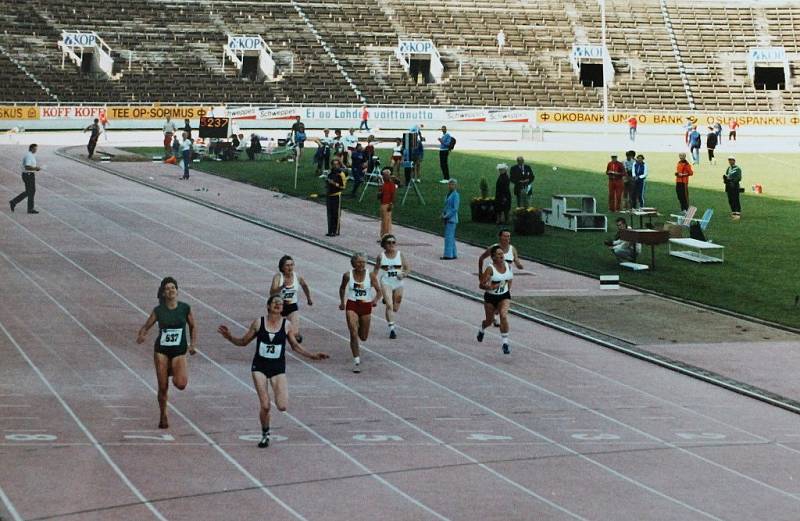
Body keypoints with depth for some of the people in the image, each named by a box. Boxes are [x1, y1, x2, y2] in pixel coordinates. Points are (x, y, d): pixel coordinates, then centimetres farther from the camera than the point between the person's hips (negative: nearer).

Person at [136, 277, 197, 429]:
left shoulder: (185, 308, -2)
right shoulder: (158, 310, -3)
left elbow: (193, 327, 10)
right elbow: (145, 327, 3)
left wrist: (193, 344, -4)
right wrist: (140, 336, -19)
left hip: (179, 352, 0)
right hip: (162, 351, 0)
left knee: (181, 384, -21)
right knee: (163, 387, 1)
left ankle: (178, 372, 17)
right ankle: (163, 417, 23)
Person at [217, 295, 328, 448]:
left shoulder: (286, 324, -1)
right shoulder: (258, 323, -3)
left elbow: (295, 346, 10)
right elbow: (243, 342, 8)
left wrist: (313, 355, 1)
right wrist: (229, 337, -9)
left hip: (278, 368, 1)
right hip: (259, 367, -1)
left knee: (282, 406, -13)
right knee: (265, 406, -7)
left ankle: (278, 394, 24)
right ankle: (265, 435, 18)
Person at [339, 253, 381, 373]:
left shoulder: (370, 275, -8)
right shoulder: (348, 275, -6)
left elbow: (379, 291, -6)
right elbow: (342, 288, 13)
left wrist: (375, 299, -25)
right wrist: (342, 302, 13)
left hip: (366, 306, 1)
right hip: (351, 305, -1)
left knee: (363, 337, 13)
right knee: (353, 334, -15)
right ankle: (356, 362, -9)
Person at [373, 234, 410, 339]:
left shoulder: (400, 255, -2)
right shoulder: (381, 256, -3)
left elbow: (408, 267, 1)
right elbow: (376, 269, 10)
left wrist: (404, 274, -18)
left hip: (398, 283, 2)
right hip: (386, 283, -2)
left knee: (395, 308, 16)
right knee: (389, 306, -17)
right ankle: (391, 329, -17)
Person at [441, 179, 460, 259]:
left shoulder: (455, 195, -12)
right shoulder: (448, 194, 14)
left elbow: (455, 209, -16)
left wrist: (447, 216, -16)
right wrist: (443, 214, 5)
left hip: (452, 219, -9)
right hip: (447, 219, 9)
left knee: (449, 236, -9)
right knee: (451, 237, 12)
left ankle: (448, 255, -8)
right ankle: (453, 254, 18)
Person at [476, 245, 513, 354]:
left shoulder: (508, 266, -4)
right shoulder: (490, 269, -19)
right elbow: (482, 285, -21)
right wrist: (492, 287, -37)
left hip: (504, 296, 2)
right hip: (490, 297, -2)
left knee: (504, 316, -22)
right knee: (489, 320, 14)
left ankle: (505, 343, -17)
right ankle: (482, 329, 53)